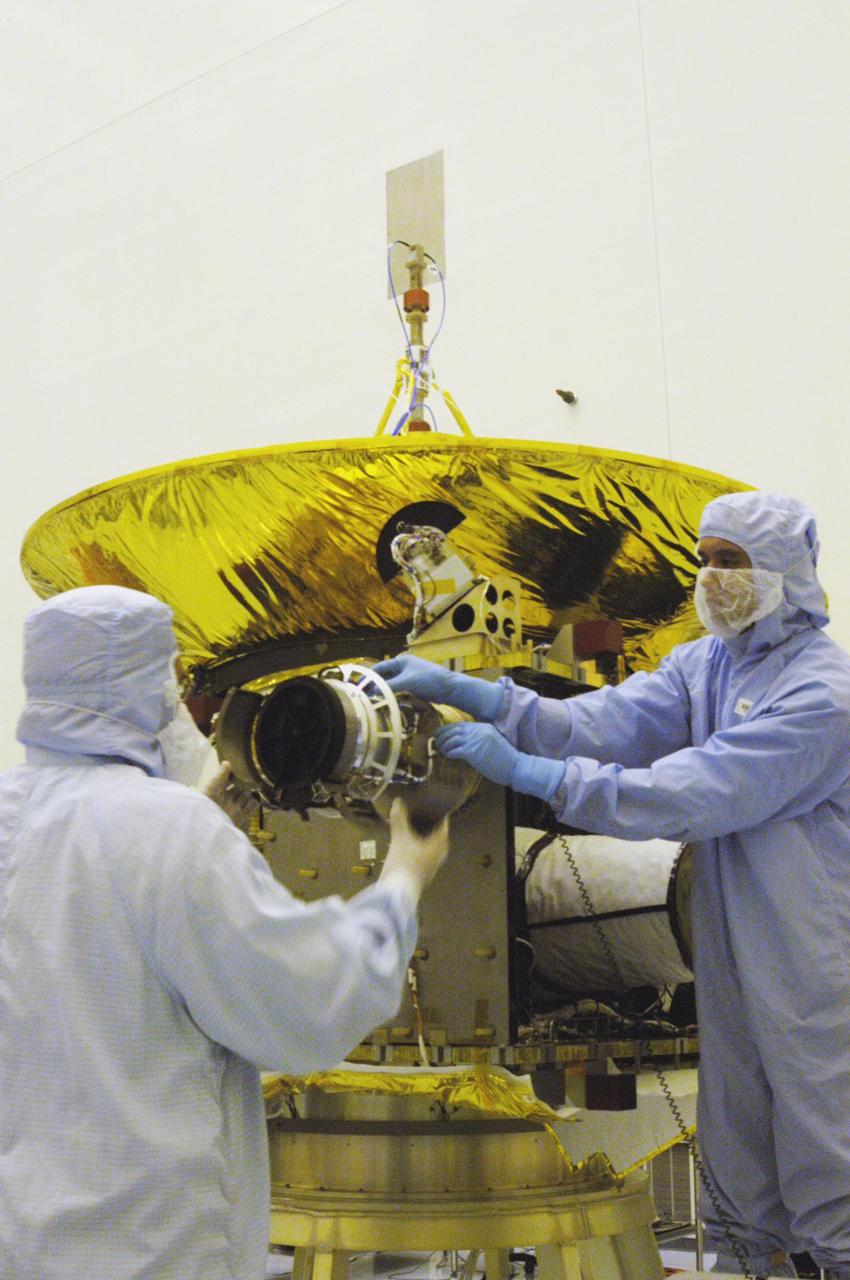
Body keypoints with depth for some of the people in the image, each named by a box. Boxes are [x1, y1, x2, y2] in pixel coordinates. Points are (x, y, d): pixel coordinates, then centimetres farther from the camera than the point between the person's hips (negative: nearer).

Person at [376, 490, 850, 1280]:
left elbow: (690, 794, -25)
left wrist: (523, 771, -26)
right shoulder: (704, 665, 7)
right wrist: (458, 690, -18)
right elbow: (601, 724, -8)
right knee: (735, 1137, 17)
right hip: (729, 948, 7)